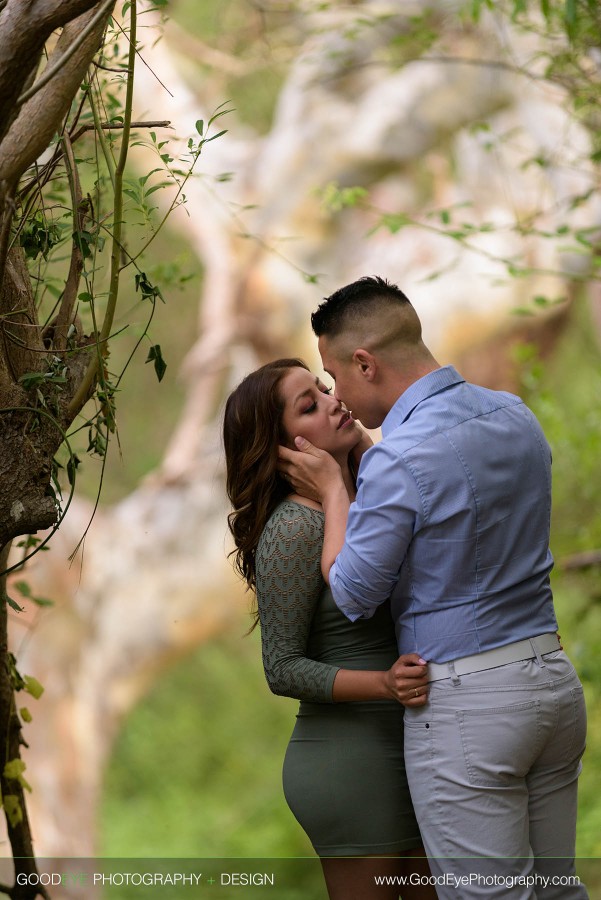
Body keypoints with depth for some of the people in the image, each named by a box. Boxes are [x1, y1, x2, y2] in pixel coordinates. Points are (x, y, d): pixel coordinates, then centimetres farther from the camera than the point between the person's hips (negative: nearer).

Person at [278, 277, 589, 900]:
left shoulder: (397, 459, -18)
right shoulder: (514, 416, 7)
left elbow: (354, 595, -10)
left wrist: (332, 492, 4)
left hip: (466, 703, -8)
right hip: (552, 678, 8)